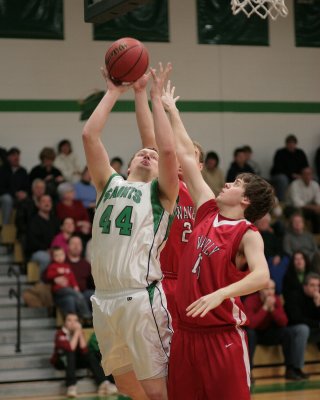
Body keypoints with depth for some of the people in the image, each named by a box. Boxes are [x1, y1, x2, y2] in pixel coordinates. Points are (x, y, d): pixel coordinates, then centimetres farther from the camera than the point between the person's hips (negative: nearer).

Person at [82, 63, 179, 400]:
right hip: (104, 298, 5)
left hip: (141, 297, -5)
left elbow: (167, 149, -11)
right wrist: (113, 93, 11)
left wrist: (156, 98, -2)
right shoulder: (110, 185, 17)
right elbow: (89, 136, 9)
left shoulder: (160, 193, 6)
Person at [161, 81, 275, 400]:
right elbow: (186, 156, 13)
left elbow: (261, 276, -26)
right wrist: (170, 109, 17)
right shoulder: (208, 211, 8)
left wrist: (219, 294, -39)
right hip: (186, 330, 6)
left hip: (223, 334, -6)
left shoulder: (247, 234, -8)